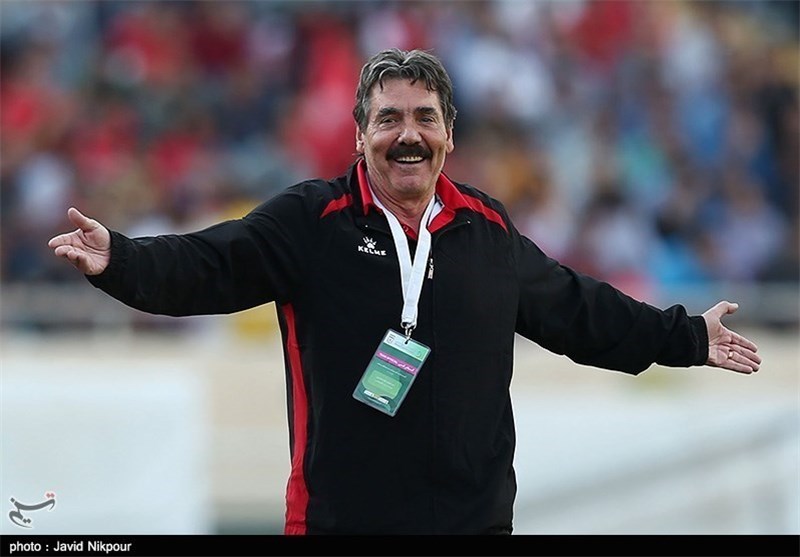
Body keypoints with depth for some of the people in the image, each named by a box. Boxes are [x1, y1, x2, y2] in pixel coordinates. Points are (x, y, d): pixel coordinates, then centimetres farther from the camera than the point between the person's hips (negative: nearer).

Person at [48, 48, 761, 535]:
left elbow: (572, 307, 25)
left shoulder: (488, 228, 11)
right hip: (341, 516, -3)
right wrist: (119, 260, -28)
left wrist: (685, 336, 30)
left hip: (476, 515, 3)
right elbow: (204, 267, -9)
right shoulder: (309, 221, -2)